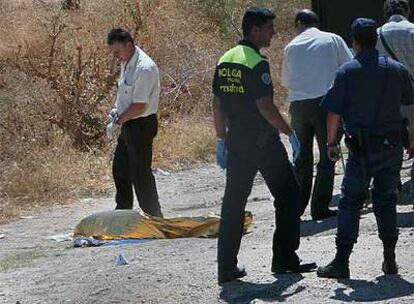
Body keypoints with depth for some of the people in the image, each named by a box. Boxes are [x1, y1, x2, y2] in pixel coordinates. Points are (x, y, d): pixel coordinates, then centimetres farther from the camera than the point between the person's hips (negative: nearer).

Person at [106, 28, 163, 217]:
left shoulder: (144, 68, -23)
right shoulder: (126, 63, 8)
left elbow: (140, 106, -24)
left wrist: (120, 119, -13)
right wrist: (116, 111, 5)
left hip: (141, 125, -10)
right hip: (128, 125, 10)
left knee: (140, 174, -2)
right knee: (120, 170, 19)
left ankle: (153, 218, 9)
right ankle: (123, 212, 34)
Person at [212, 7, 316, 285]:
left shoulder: (224, 61, 9)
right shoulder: (257, 64, -15)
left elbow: (218, 105, 12)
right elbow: (266, 107, -19)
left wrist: (222, 140, 18)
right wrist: (290, 133, -11)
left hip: (236, 142, 7)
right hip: (263, 142, -7)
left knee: (234, 203, 9)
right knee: (288, 195, 6)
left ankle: (227, 267, 7)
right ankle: (284, 259, 8)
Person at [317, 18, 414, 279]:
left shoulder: (347, 72, -5)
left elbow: (334, 111, -5)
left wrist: (332, 142, 4)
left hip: (362, 147, -3)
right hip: (392, 144, 3)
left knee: (351, 201, 2)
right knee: (386, 199, 13)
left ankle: (342, 262, 0)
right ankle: (390, 260, 14)